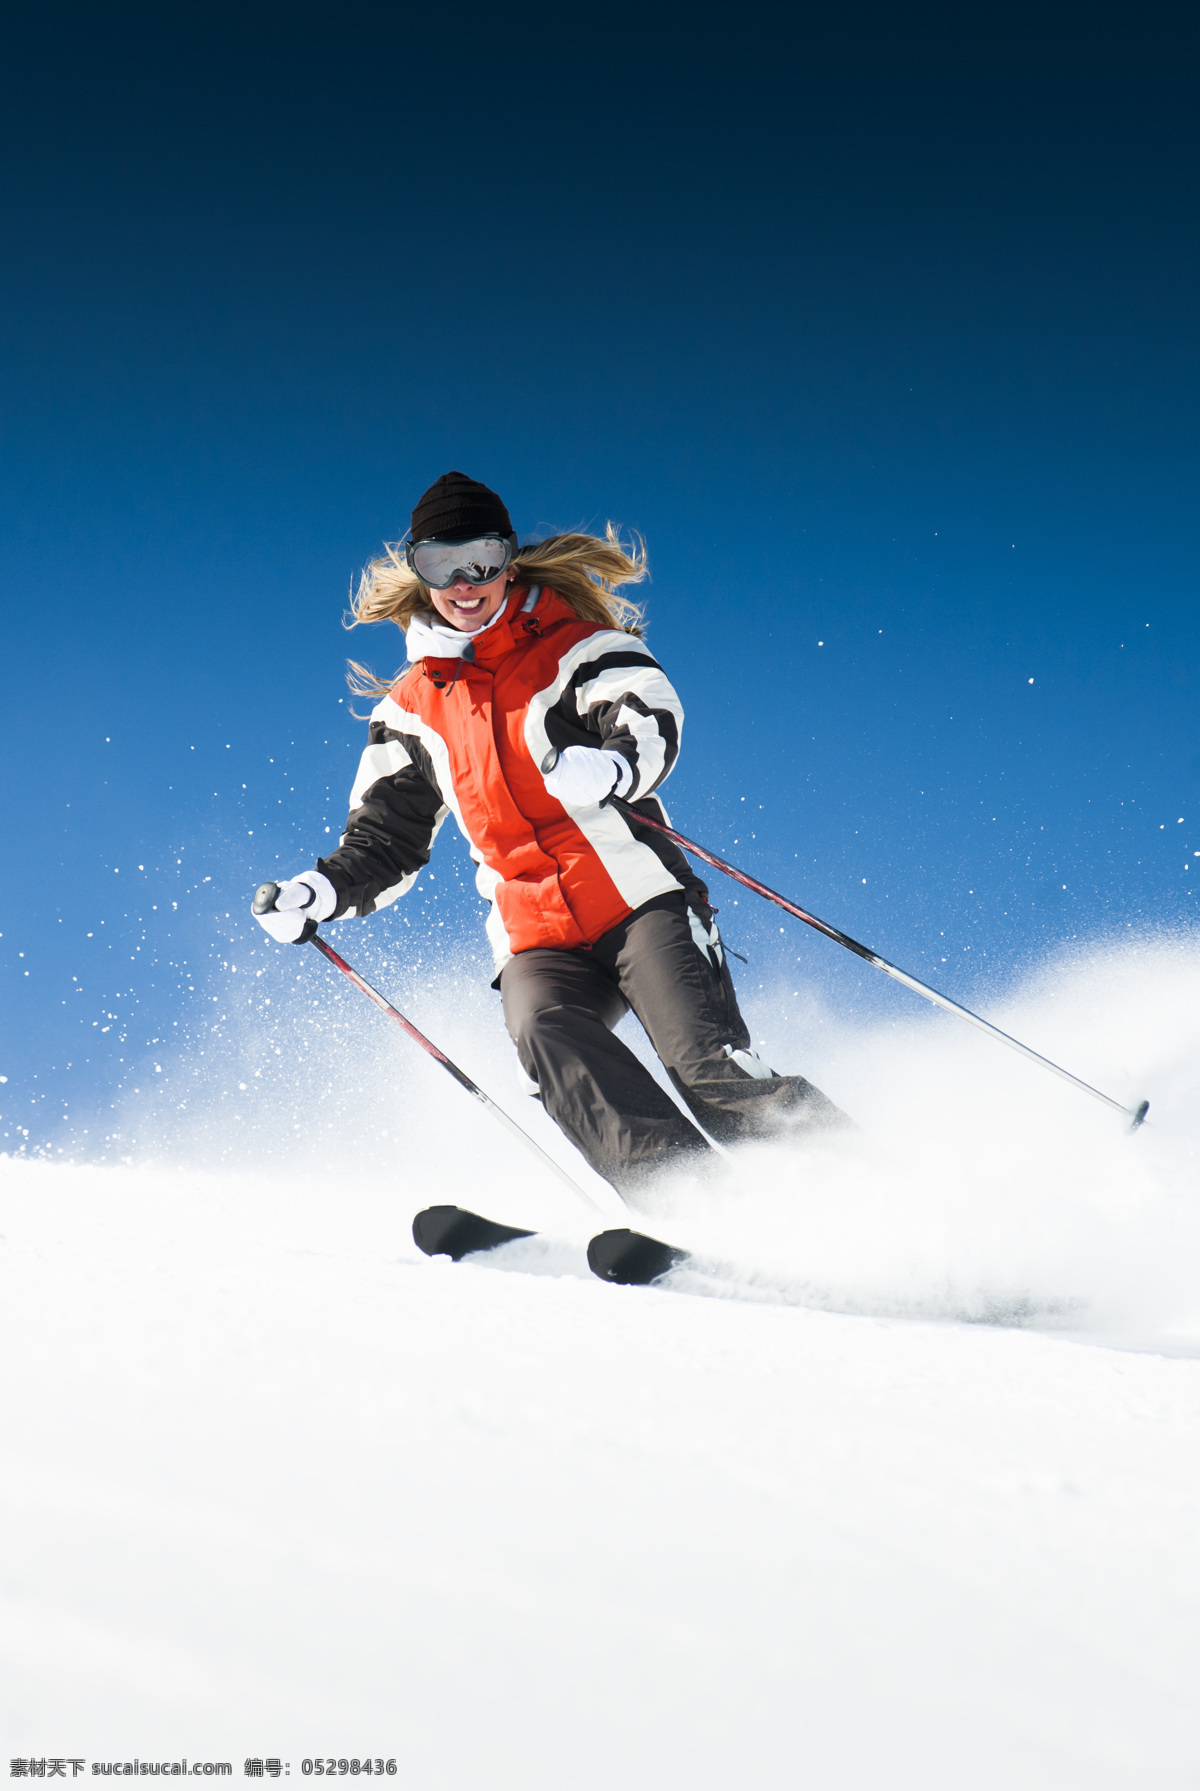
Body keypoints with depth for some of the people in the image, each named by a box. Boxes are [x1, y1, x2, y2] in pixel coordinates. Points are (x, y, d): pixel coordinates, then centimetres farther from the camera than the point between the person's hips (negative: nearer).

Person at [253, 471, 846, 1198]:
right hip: (538, 940, 3)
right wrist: (314, 894, 4)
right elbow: (385, 844, 23)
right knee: (544, 1034, -29)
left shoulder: (579, 648, 6)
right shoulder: (411, 711, 18)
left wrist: (607, 768, -36)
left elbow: (653, 725, -13)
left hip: (641, 899, -3)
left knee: (709, 1067, -24)